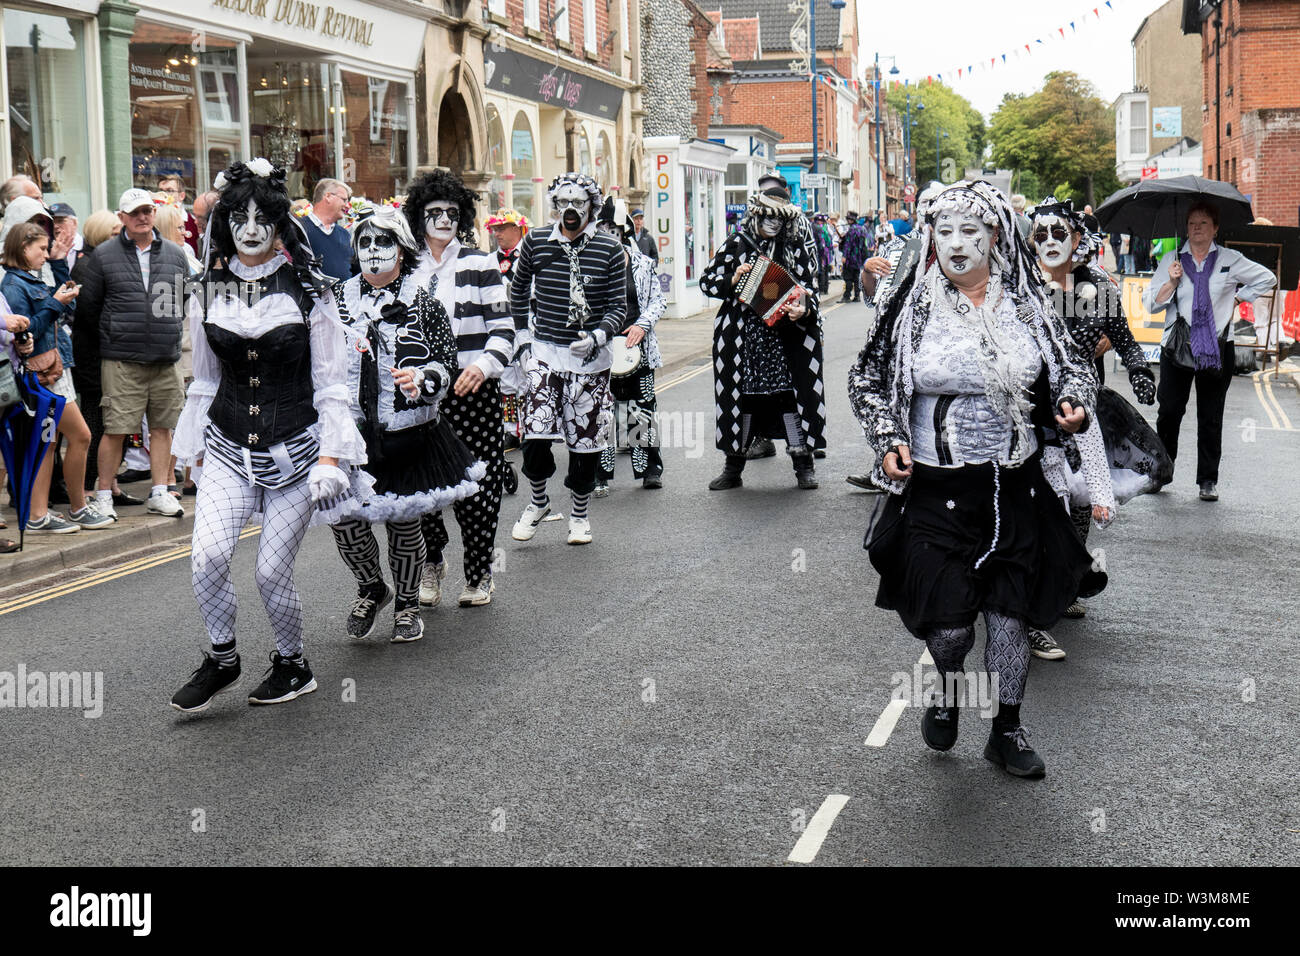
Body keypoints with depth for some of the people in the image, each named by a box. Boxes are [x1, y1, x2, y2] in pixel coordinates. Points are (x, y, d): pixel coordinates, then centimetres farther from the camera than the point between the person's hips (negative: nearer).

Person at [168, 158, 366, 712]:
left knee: (271, 573, -3)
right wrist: (194, 450, 16)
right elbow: (205, 382, 16)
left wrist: (330, 454, -10)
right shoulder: (209, 292, 6)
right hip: (228, 445, 3)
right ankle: (221, 659, 7)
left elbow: (331, 382, -3)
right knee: (208, 556, -16)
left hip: (294, 446, -3)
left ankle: (292, 663, 23)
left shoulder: (307, 290, -3)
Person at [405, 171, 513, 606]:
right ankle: (431, 561, 21)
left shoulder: (481, 264, 4)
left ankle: (479, 574, 13)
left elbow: (503, 327, -1)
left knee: (475, 482, -2)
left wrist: (483, 366, -17)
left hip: (472, 389, -3)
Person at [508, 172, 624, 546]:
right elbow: (519, 291, 18)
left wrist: (596, 337, -20)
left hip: (590, 357, 0)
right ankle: (538, 502, 16)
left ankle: (580, 514, 24)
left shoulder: (610, 250, -4)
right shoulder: (536, 242, 1)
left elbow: (619, 307, -3)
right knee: (535, 434, -10)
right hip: (545, 351, 0)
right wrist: (523, 335, 15)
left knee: (586, 438, 5)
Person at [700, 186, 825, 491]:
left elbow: (810, 290, 3)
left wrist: (804, 311, -18)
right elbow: (706, 282, 8)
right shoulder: (737, 244, 5)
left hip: (784, 337, -1)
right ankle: (734, 468, 16)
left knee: (790, 394, -3)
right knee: (741, 396, 5)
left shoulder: (795, 248, 5)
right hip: (742, 337, 1)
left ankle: (803, 465, 8)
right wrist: (731, 281, -11)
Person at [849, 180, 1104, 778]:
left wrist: (1074, 404, -7)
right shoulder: (911, 305, -3)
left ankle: (1007, 730, 27)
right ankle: (949, 687, 31)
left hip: (1014, 487, 2)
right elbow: (867, 380, 5)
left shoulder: (1025, 302, 3)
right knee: (949, 622, -5)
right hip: (935, 488, -2)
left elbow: (1069, 367, 14)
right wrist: (888, 438, -9)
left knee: (1011, 614, 7)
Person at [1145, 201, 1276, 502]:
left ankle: (1208, 480, 10)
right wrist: (1171, 282, -11)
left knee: (1211, 416, 3)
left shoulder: (1230, 260, 6)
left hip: (1217, 348, 0)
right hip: (1177, 347, 0)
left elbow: (1267, 278, 16)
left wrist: (1238, 298, 9)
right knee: (1169, 410, -4)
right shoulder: (1171, 260, 7)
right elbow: (1151, 304, 3)